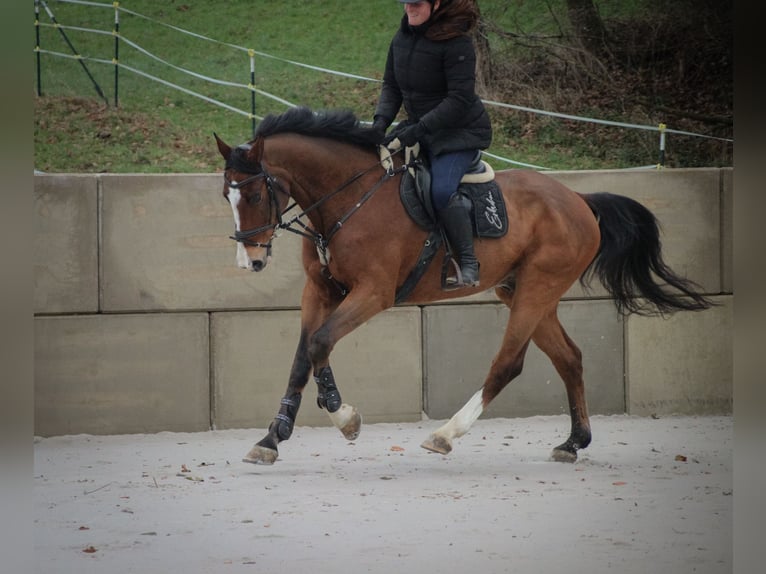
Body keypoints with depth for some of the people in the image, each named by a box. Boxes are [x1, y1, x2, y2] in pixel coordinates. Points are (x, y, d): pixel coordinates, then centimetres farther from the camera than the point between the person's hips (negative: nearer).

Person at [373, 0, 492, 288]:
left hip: (461, 131, -9)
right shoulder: (403, 36, 3)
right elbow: (391, 86, 11)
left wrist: (417, 130, -28)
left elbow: (459, 99, -24)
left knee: (442, 190, -30)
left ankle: (469, 265, -20)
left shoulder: (456, 42, -21)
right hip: (420, 127, 9)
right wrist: (381, 121, -9)